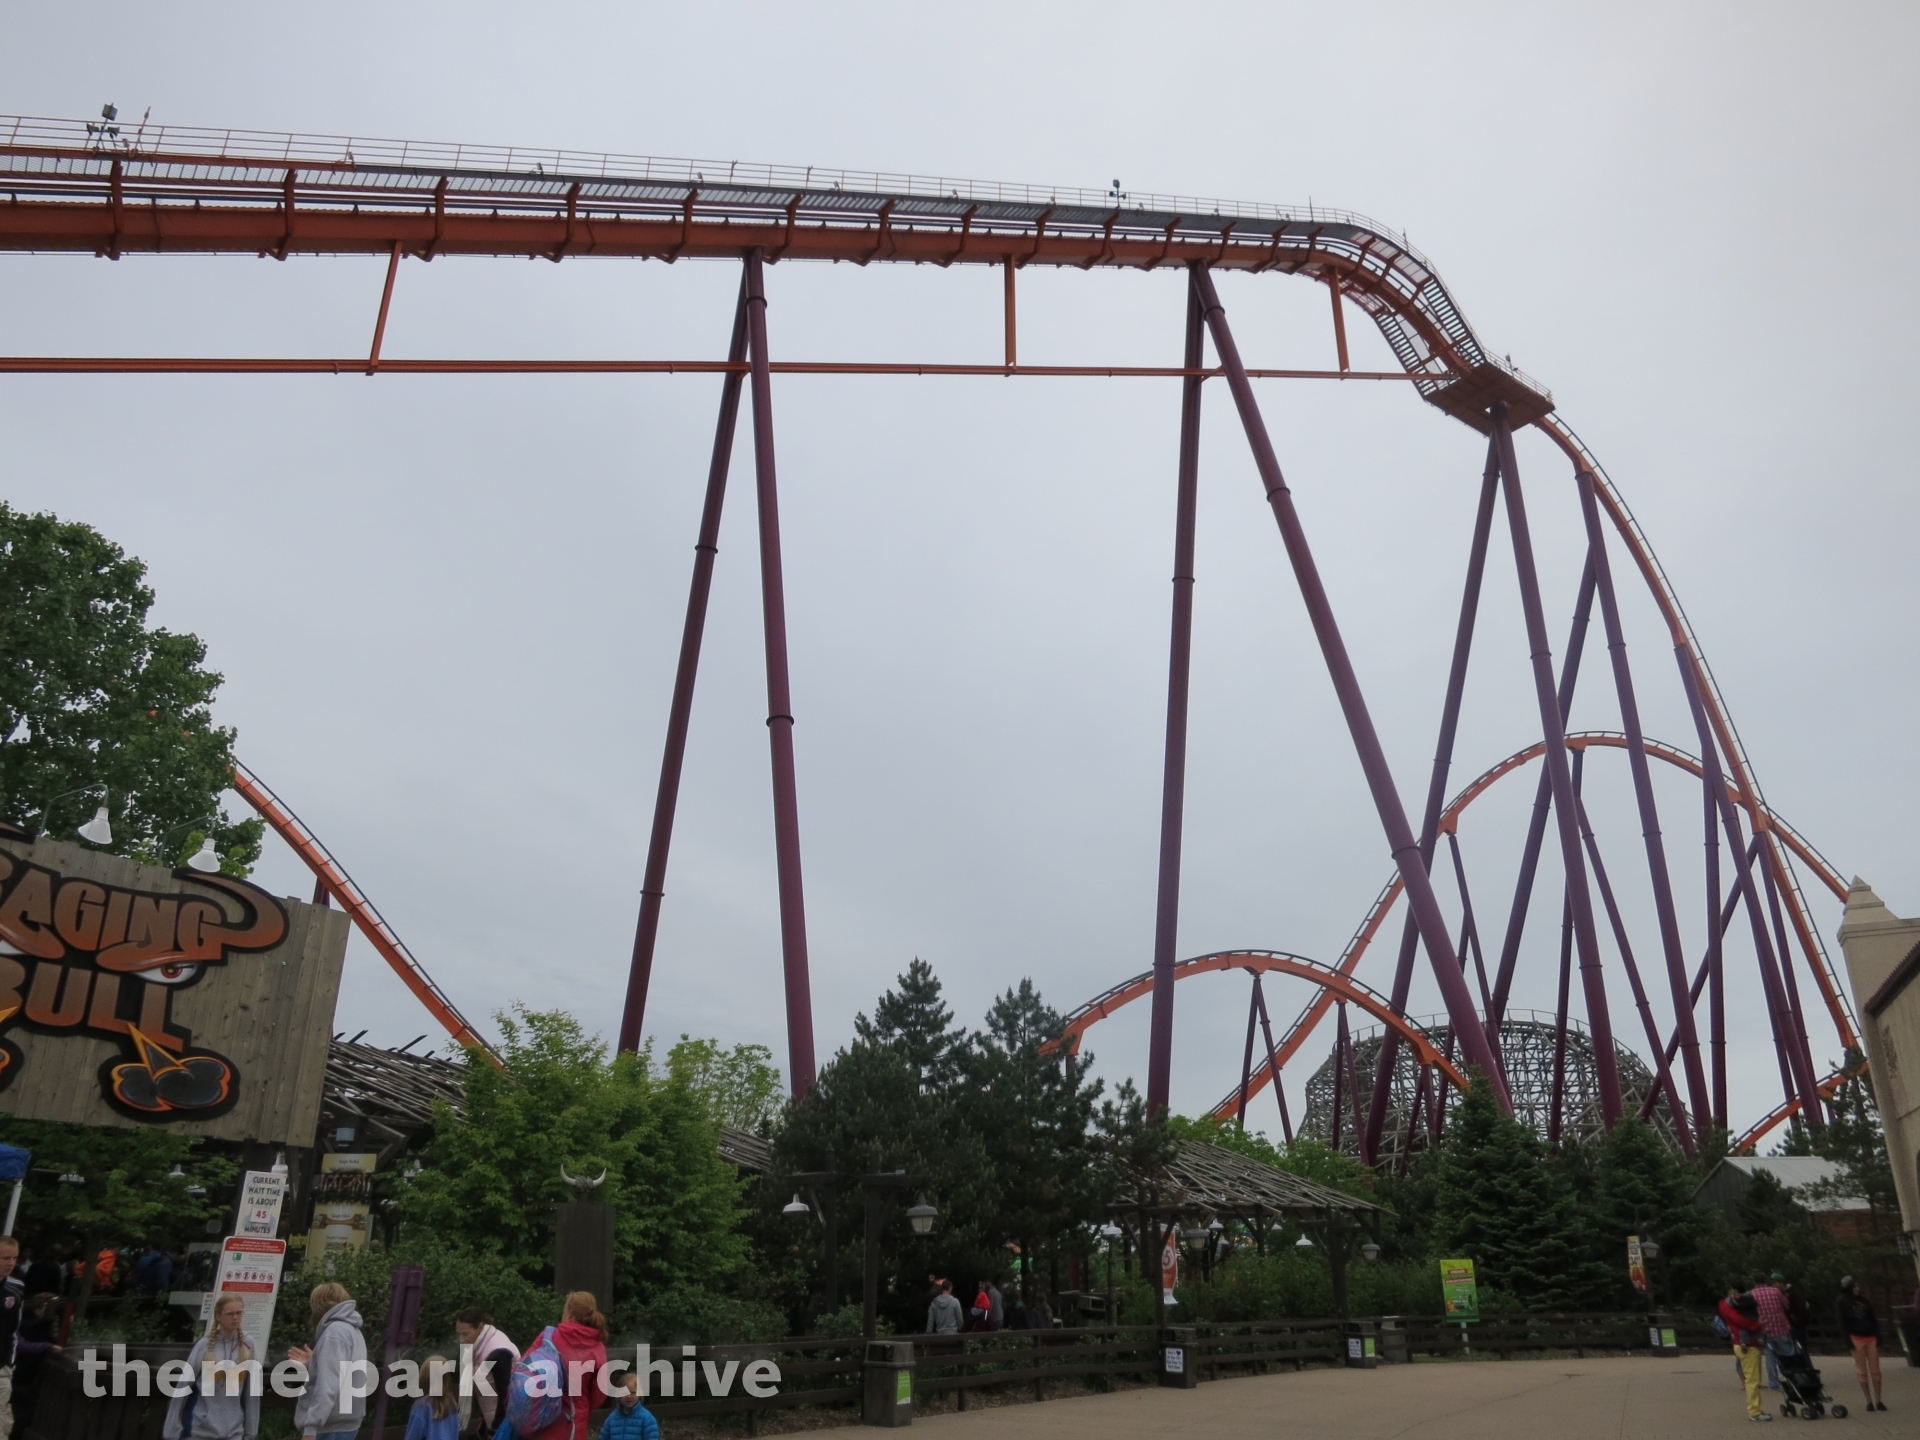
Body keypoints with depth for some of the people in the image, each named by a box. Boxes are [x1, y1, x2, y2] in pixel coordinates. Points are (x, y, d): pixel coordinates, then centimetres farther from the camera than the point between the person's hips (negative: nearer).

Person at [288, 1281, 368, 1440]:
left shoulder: (335, 1332, -14)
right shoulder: (352, 1331, 16)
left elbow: (328, 1386, -22)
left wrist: (311, 1427, -24)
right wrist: (311, 1364, 19)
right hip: (344, 1424, 10)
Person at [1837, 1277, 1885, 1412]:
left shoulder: (1864, 1301, 11)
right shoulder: (1844, 1303, 1)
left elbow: (1874, 1320, 11)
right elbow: (1843, 1324, -2)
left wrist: (1878, 1338, 2)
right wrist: (1848, 1342, -9)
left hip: (1870, 1337, 3)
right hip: (1856, 1338, -3)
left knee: (1875, 1369, 1)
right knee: (1862, 1370, 0)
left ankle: (1878, 1400, 6)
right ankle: (1869, 1401, 3)